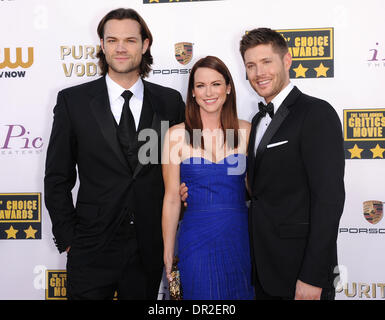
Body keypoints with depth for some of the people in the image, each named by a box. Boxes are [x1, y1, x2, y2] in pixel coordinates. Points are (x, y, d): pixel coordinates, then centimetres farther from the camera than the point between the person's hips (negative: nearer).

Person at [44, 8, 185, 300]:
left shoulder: (170, 101, 2)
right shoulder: (72, 100, -2)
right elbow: (57, 177, 0)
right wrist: (67, 237, -3)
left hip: (150, 250, 2)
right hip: (91, 250, -1)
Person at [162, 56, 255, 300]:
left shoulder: (246, 131, 0)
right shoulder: (177, 135, -4)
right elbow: (172, 199, -2)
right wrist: (168, 253, 1)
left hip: (240, 236, 2)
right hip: (197, 240, -2)